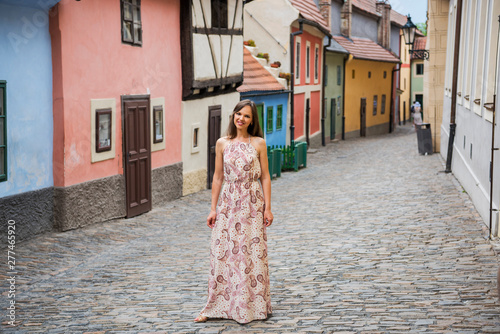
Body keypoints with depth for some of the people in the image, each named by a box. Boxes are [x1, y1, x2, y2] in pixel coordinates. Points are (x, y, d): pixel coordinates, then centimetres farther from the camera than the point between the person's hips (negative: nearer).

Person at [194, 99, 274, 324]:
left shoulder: (259, 143, -1)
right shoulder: (222, 144, 4)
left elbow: (265, 177, 0)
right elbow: (218, 177, 6)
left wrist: (267, 208, -5)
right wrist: (213, 208, 3)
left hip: (252, 204, -1)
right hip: (228, 204, 1)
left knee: (252, 253, 2)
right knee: (222, 252, 1)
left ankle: (252, 306, 14)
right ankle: (217, 306, 10)